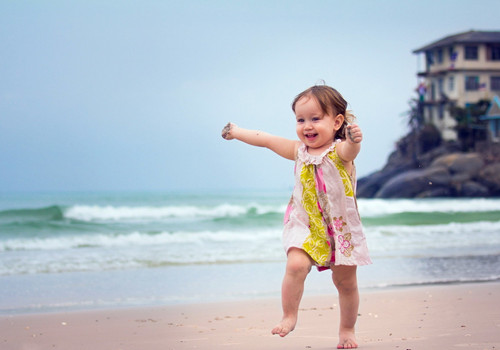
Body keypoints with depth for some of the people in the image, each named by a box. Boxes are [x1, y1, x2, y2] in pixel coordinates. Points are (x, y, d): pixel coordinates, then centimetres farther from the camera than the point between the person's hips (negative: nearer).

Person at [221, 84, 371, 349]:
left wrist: (354, 140, -61)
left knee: (346, 282, 8)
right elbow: (267, 140, 14)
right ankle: (289, 316, -7)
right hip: (305, 225, 2)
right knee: (296, 265, -23)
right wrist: (237, 132, 25)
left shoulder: (339, 151, -13)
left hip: (341, 227, -2)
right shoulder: (299, 151, 2)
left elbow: (350, 150, -37)